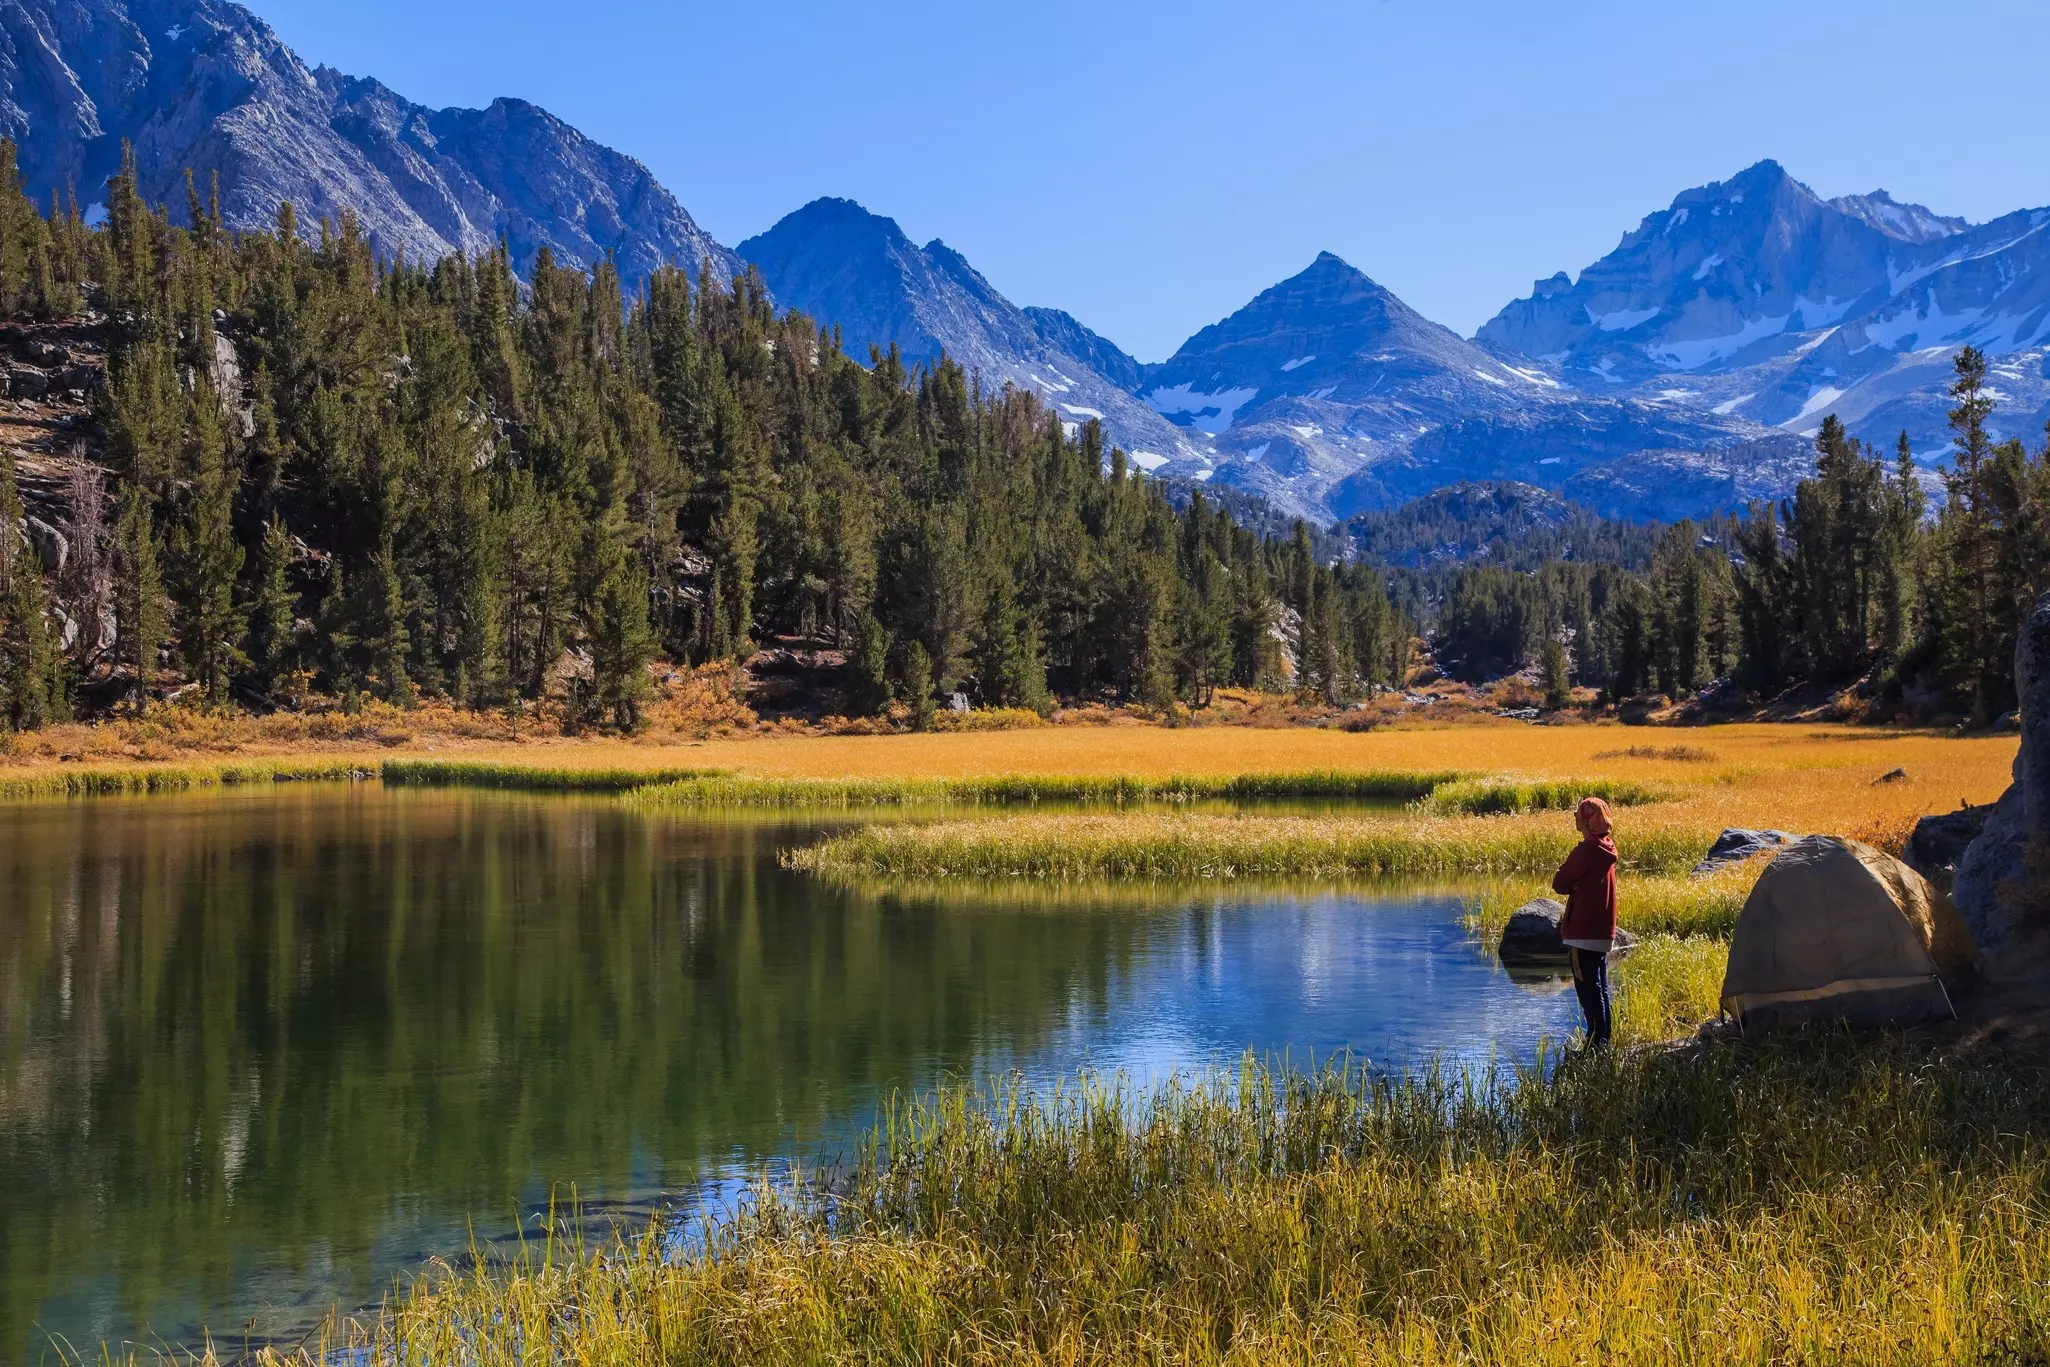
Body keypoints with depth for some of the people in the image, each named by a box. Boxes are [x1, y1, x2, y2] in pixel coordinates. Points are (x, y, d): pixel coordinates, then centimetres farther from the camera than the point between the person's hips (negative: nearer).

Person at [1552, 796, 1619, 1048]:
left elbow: (1559, 883, -13)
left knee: (1588, 989, -5)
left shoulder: (1586, 850, -18)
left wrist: (1573, 886, 4)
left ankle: (1596, 1044, -4)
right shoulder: (1605, 849, 9)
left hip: (1584, 933, -9)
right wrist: (1577, 886, -1)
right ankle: (1603, 1041, 21)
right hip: (1602, 931, 9)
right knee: (1599, 989, 15)